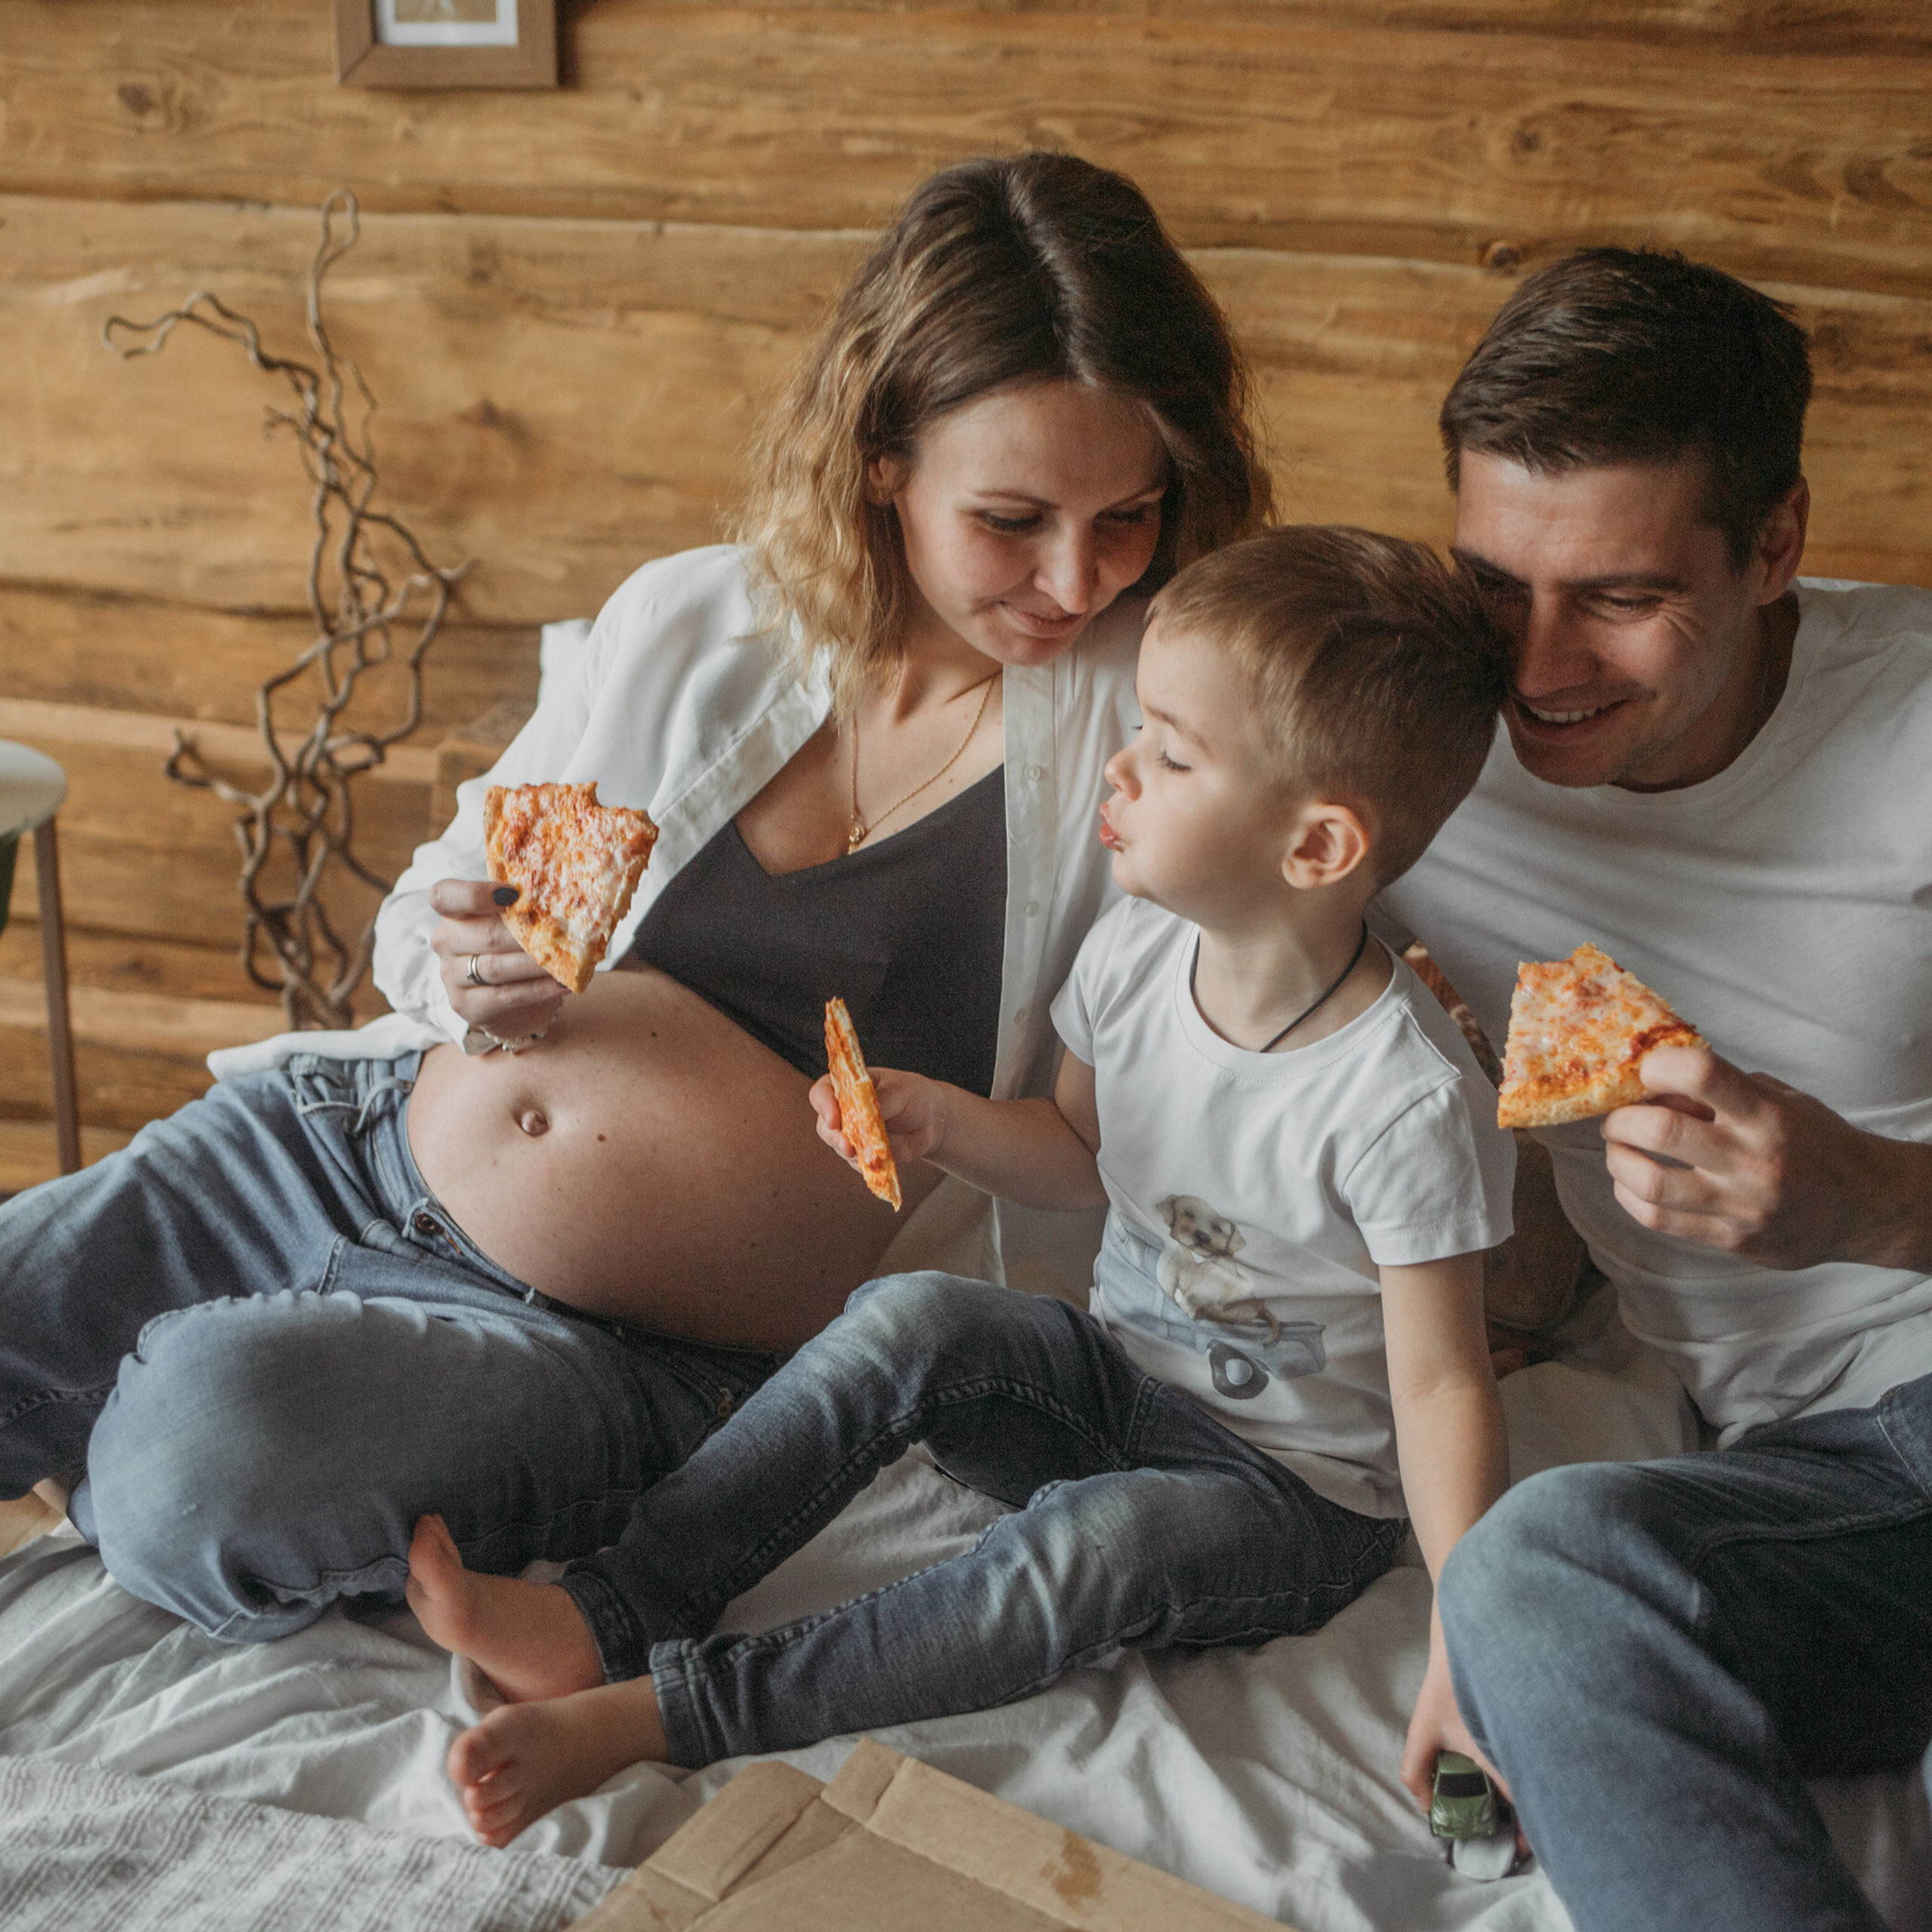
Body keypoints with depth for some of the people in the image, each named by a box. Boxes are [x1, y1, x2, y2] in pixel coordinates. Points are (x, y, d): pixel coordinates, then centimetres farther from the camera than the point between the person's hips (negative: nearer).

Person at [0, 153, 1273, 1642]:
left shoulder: (1159, 719, -7)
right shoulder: (689, 624, 1)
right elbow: (431, 910, 11)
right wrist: (466, 973, -9)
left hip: (641, 1355, -3)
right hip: (351, 1137, 4)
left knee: (212, 1438, -27)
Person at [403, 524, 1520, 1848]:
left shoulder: (1410, 1100, -25)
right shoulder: (1137, 953, -6)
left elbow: (1441, 1383, -20)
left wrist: (1468, 1640, -26)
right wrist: (943, 1120, -8)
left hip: (1298, 1494, -6)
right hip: (1118, 1380, 6)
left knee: (1087, 1542, -33)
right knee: (913, 1318, -20)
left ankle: (658, 1713, -30)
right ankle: (609, 1615, -22)